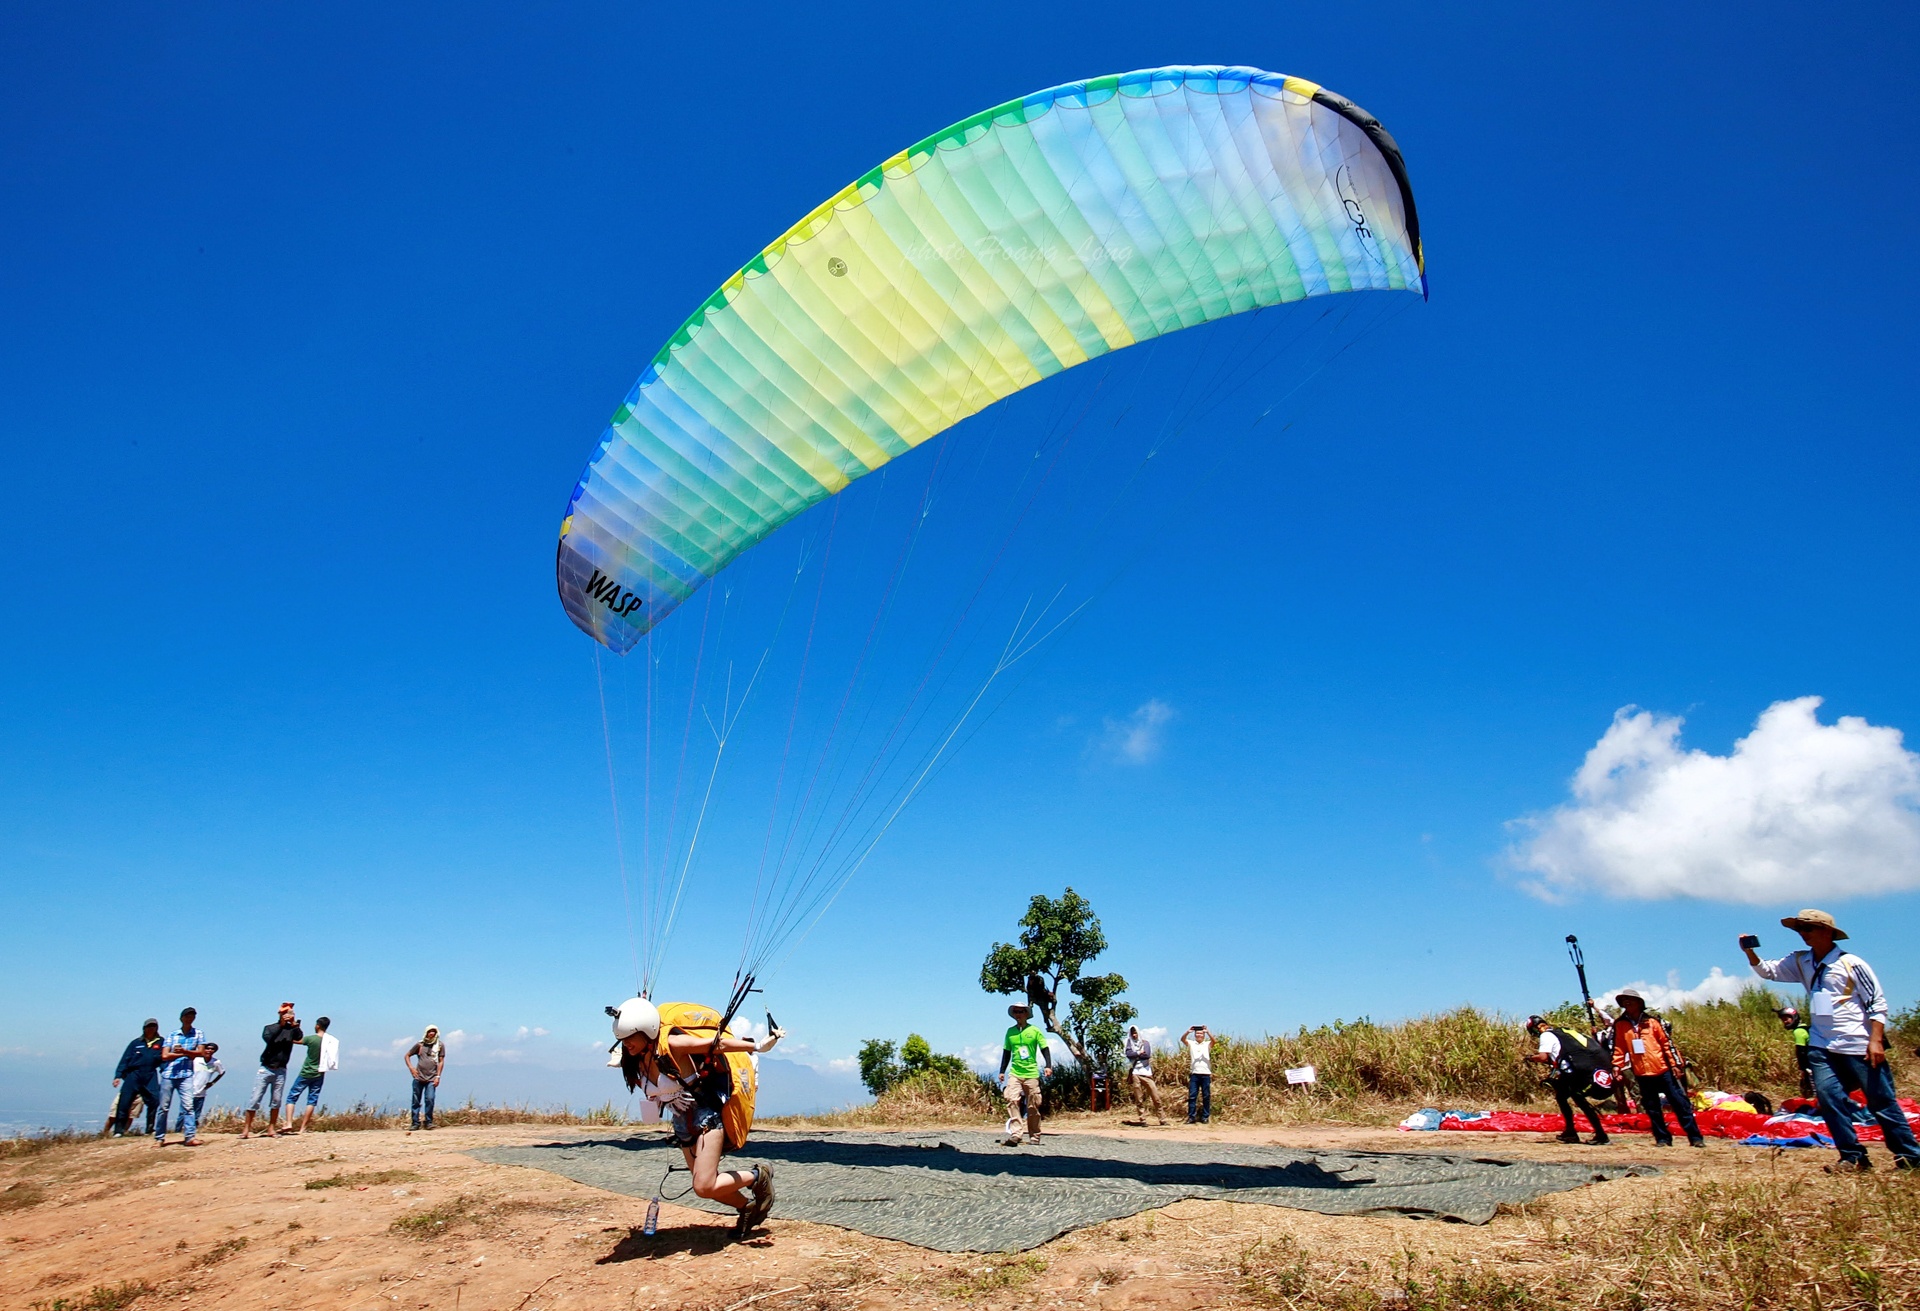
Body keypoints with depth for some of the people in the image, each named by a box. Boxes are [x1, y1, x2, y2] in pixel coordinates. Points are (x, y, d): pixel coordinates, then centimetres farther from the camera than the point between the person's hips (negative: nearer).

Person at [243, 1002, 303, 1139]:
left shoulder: (291, 1029, 3)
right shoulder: (270, 1028, 1)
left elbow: (299, 1037, -16)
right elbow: (267, 1038, -19)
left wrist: (294, 1023, -26)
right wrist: (281, 1024, -25)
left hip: (280, 1070, 1)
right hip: (265, 1069, -1)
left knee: (276, 1100, 4)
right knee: (255, 1099, -5)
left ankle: (271, 1128, 11)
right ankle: (246, 1129, 1)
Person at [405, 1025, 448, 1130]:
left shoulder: (440, 1045, 5)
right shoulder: (420, 1044, 6)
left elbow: (441, 1062, 4)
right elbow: (407, 1056, 15)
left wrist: (438, 1076, -4)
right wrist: (411, 1068, 0)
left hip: (431, 1078, -2)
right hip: (418, 1077, 2)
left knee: (429, 1099, -13)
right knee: (416, 1101, 3)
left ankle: (428, 1122, 1)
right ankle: (416, 1123, 14)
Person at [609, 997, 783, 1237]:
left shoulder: (671, 1045, -26)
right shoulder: (636, 1060, -5)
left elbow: (717, 1044, -22)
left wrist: (758, 1046, -18)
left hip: (706, 1115, -8)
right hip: (683, 1123, 8)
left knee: (704, 1188, -15)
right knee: (706, 1185, 14)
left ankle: (759, 1176, 8)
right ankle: (747, 1207, 40)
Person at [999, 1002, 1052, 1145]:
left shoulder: (1034, 1030, 1)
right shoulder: (1010, 1031, 10)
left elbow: (1044, 1049, 2)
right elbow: (1006, 1052, 16)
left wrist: (1048, 1066, -11)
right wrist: (1002, 1071, 12)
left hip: (1031, 1074, -2)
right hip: (1014, 1074, 2)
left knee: (1033, 1107, 2)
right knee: (1012, 1101, -18)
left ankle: (1034, 1137, 15)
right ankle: (1014, 1135, -22)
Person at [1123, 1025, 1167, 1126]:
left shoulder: (1145, 1043, 10)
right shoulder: (1129, 1044, 13)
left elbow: (1147, 1054, -7)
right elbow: (1128, 1054, -6)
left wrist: (1135, 1055, -1)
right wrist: (1139, 1053, -7)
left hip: (1146, 1072, -1)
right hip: (1135, 1073, 1)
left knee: (1155, 1097, -4)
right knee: (1139, 1099, -1)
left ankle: (1162, 1119, 2)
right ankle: (1143, 1120, 4)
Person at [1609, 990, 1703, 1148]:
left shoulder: (1652, 1021, 0)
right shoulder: (1620, 1025, 3)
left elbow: (1666, 1042, 1)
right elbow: (1618, 1049, 6)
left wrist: (1674, 1063, -4)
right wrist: (1617, 1067, -1)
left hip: (1662, 1070, -2)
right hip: (1642, 1074, 2)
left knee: (1680, 1104, 1)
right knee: (1652, 1109, 8)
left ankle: (1695, 1137, 9)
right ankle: (1663, 1138, 17)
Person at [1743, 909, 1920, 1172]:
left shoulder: (1851, 964, -8)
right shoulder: (1800, 962, 8)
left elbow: (1877, 1003, -6)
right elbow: (1768, 971, 7)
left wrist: (1876, 1040, -13)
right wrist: (1749, 952, -11)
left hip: (1858, 1046, -5)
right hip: (1821, 1047, 5)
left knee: (1881, 1101, 3)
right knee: (1828, 1098, -3)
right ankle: (1853, 1157, 5)